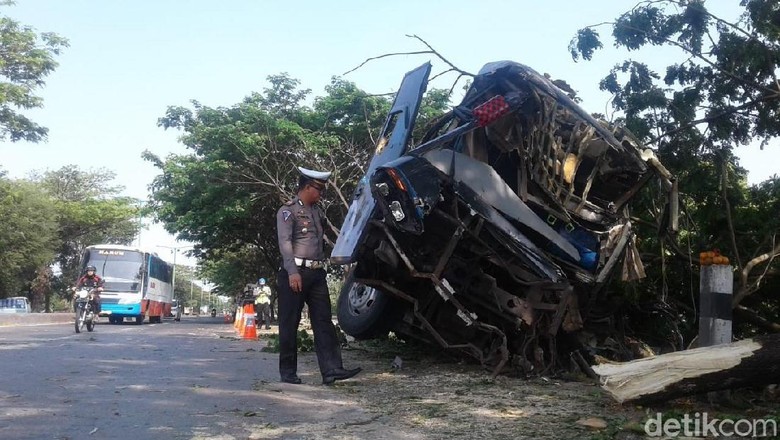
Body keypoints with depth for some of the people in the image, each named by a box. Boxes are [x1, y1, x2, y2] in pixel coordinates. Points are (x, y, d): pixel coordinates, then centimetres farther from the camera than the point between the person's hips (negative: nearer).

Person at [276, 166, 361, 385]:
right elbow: (285, 242, -14)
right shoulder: (288, 210, -3)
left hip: (317, 273, 7)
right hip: (295, 273, -7)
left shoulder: (318, 211, 20)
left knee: (324, 322, -2)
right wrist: (292, 272, -24)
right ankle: (288, 371, 9)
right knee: (289, 324, 0)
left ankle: (331, 369, -6)